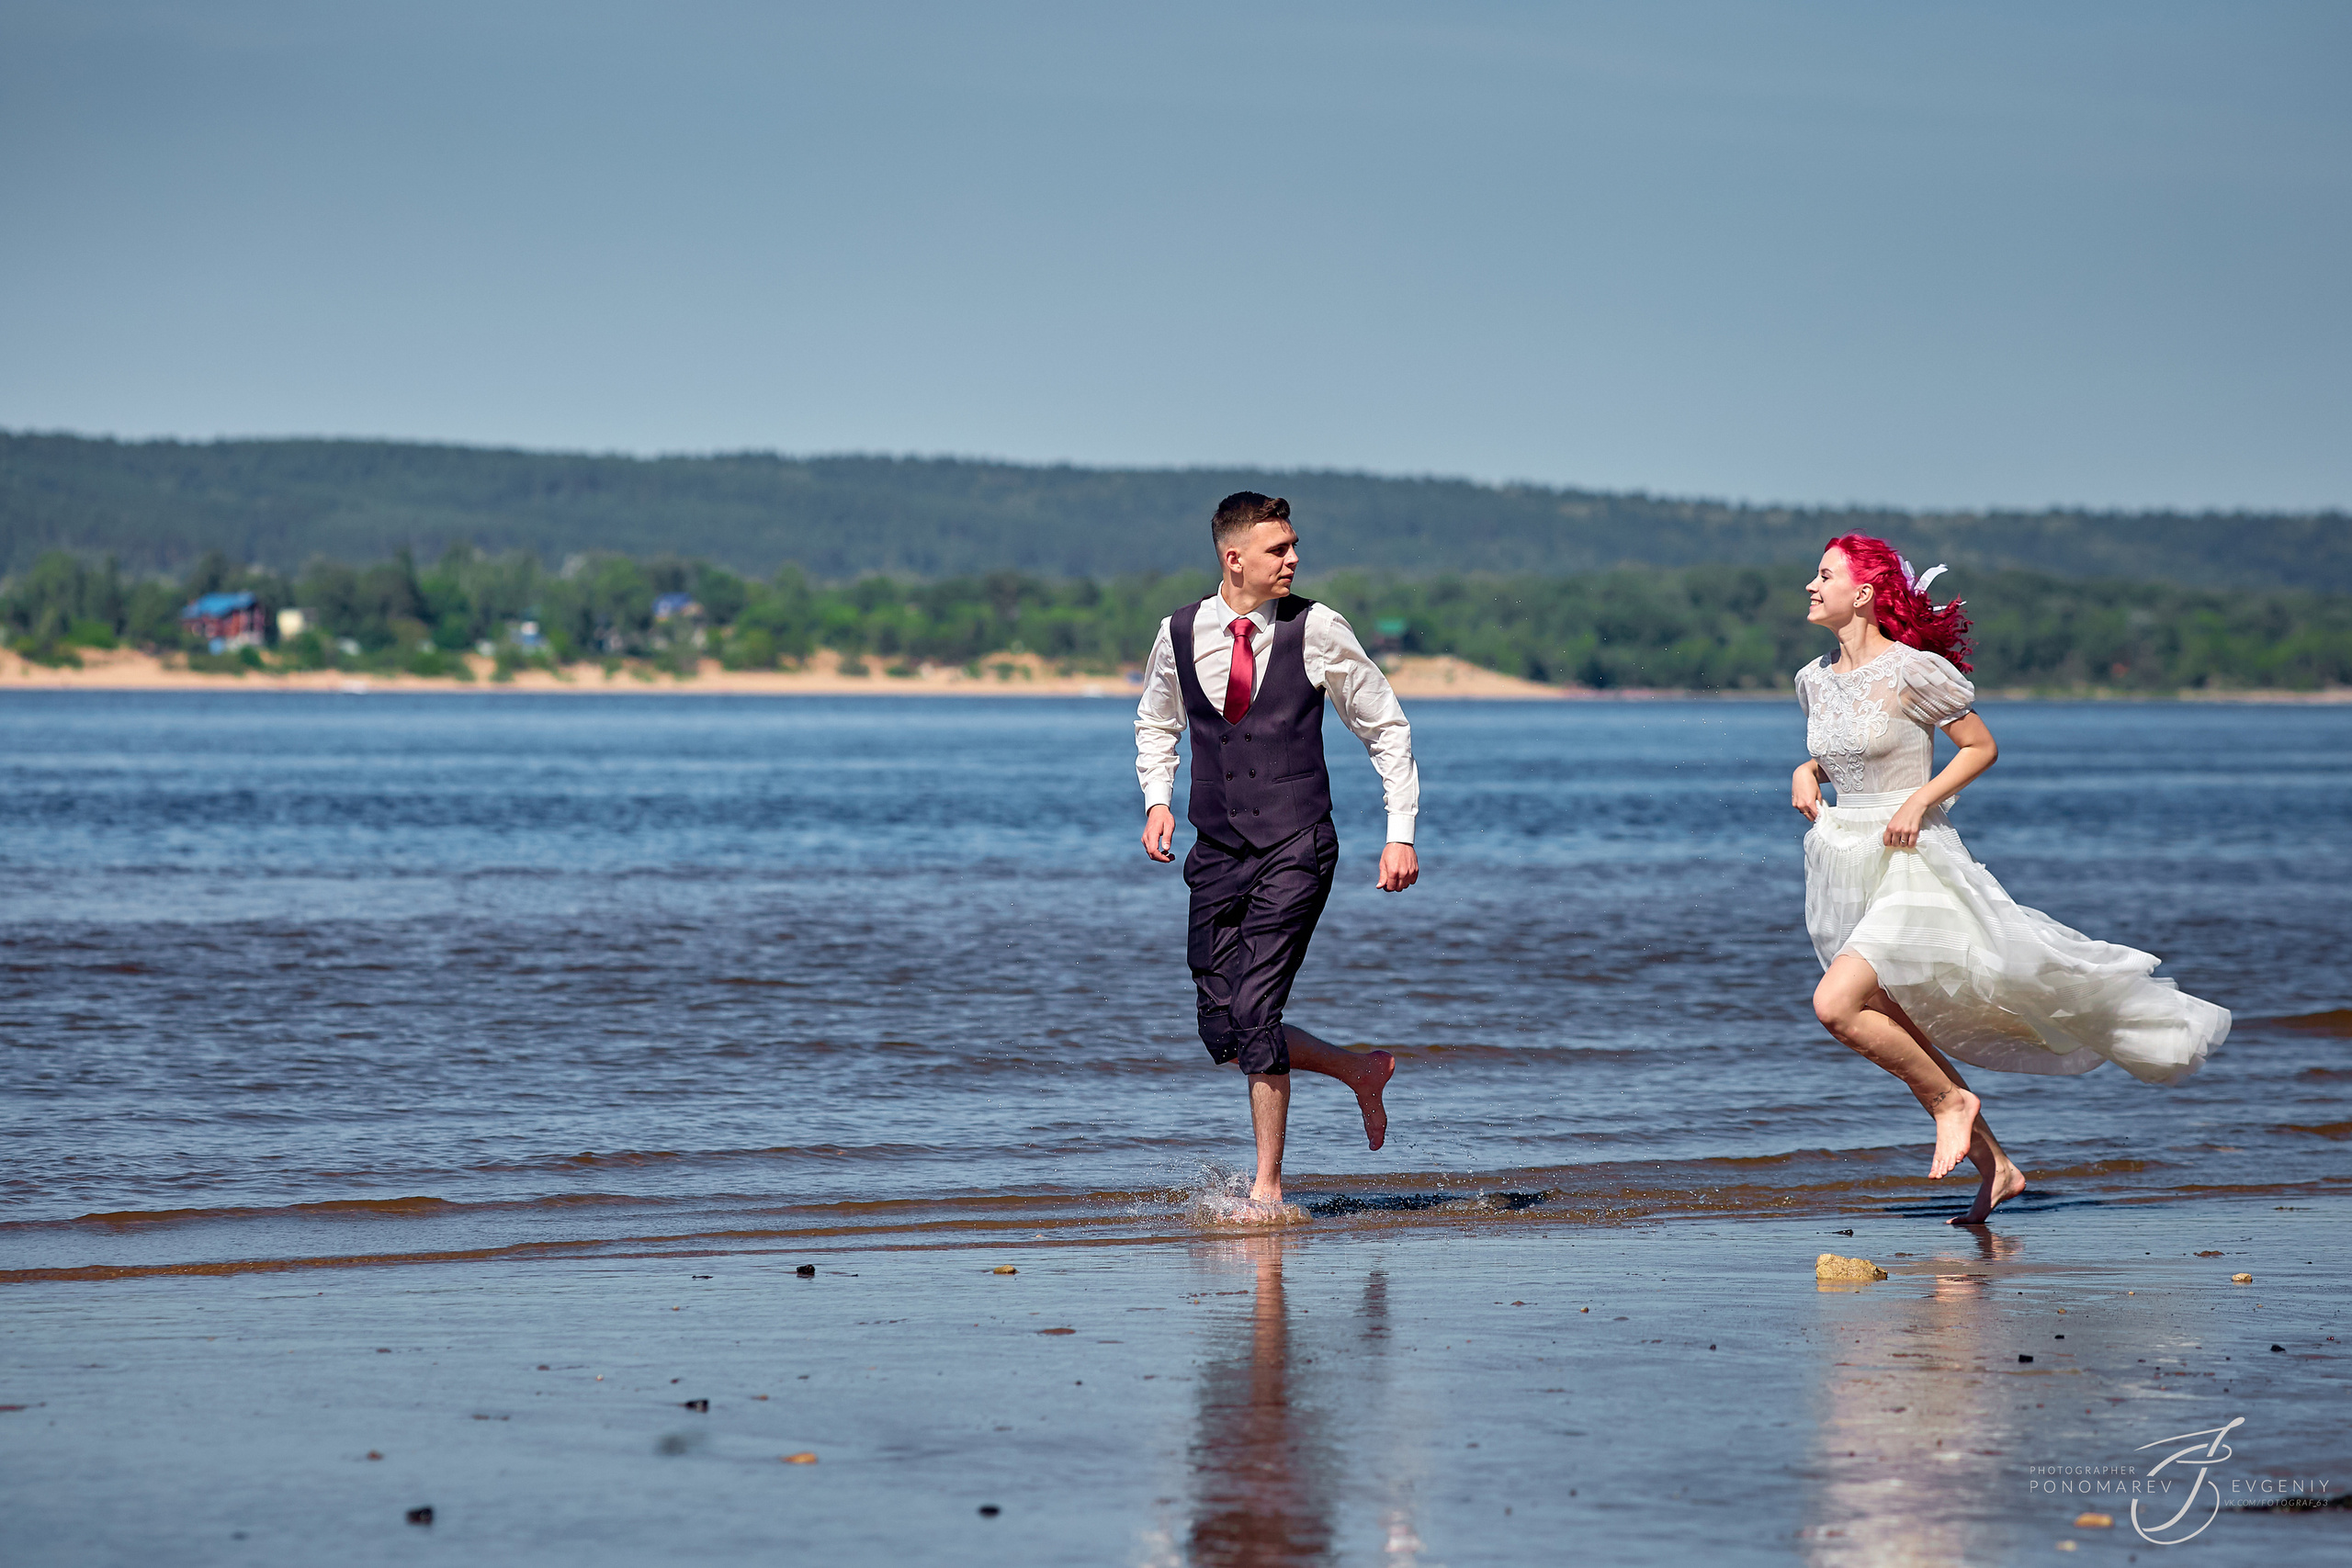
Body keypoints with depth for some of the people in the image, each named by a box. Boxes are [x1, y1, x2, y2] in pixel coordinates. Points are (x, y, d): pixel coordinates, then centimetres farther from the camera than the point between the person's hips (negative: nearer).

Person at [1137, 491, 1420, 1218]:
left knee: (1255, 1013, -14)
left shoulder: (1316, 629, -6)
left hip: (1296, 850, -4)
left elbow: (1387, 727, 3)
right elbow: (1156, 724, 21)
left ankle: (1267, 1190, -1)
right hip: (1217, 853, 4)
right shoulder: (1180, 634, 2)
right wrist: (1157, 799, 4)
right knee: (1222, 1036, 2)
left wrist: (1401, 833, -3)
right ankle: (1359, 1070, 28)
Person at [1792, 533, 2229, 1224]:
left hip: (1913, 864, -8)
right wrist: (1807, 772, 4)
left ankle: (1952, 1100, -3)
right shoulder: (1814, 680, 7)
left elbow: (1981, 747, -4)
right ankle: (1995, 1167, 22)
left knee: (1836, 1004, -24)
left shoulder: (1914, 670, -12)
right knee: (1900, 1039, 10)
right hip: (1849, 871, 8)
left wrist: (1920, 798, -17)